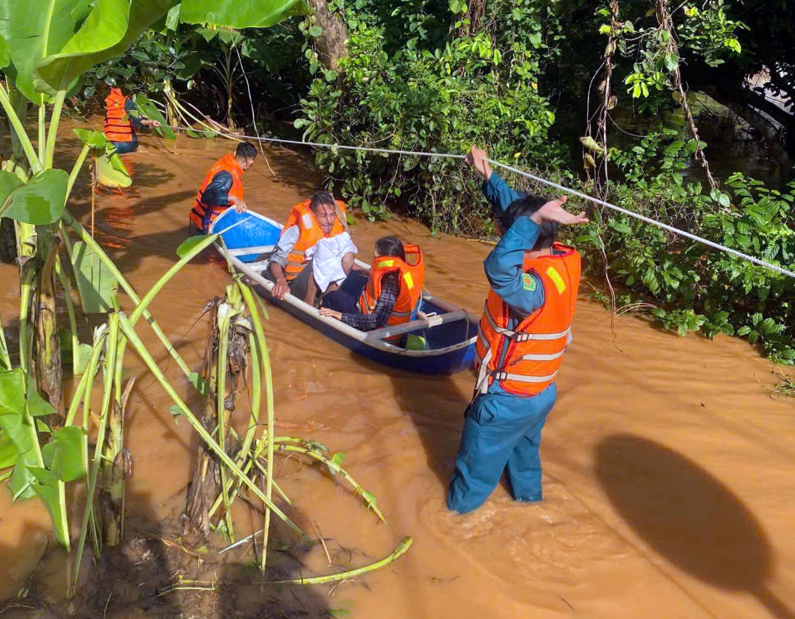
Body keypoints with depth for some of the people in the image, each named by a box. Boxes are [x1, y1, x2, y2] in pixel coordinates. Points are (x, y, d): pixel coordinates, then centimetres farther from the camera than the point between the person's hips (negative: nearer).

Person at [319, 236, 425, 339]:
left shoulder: (391, 281, -37)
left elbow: (377, 321, -36)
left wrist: (342, 316, -31)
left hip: (376, 330, -9)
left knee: (332, 298, 5)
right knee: (354, 276, 21)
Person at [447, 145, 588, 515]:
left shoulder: (535, 285, -36)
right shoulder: (566, 259, -12)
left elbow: (499, 268, -59)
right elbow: (514, 210, -1)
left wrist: (535, 218, -54)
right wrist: (488, 176, 1)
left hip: (507, 399, -8)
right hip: (541, 392, 8)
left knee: (477, 464, 19)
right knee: (525, 451, 33)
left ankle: (460, 509, 41)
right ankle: (528, 495, 56)